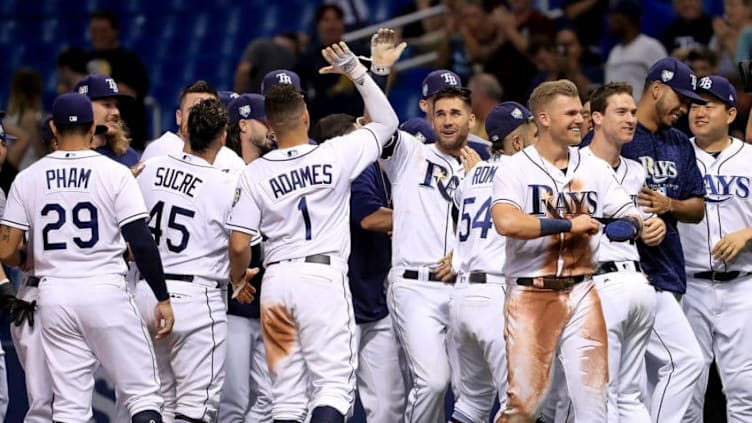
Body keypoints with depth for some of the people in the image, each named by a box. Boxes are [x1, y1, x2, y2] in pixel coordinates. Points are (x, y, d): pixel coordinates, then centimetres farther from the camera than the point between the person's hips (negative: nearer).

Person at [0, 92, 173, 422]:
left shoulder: (28, 178, 3)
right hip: (105, 292, -3)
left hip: (54, 295, 3)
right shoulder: (114, 174, -4)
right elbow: (141, 243, -9)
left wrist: (27, 261, 24)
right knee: (142, 394, 1)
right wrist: (163, 299, -3)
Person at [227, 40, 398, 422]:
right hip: (324, 276, -3)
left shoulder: (254, 173, 1)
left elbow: (239, 245, -1)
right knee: (333, 383, -6)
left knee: (287, 392, 9)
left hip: (276, 280, 3)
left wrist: (238, 278, 19)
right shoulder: (337, 155, -2)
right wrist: (356, 72, 15)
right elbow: (386, 122, 13)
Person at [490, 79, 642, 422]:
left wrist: (630, 225, -14)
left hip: (581, 294, 4)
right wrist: (569, 225, -16)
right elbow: (506, 223, -22)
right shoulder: (516, 169, -5)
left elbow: (630, 217, 11)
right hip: (531, 296, -4)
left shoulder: (594, 169, 11)